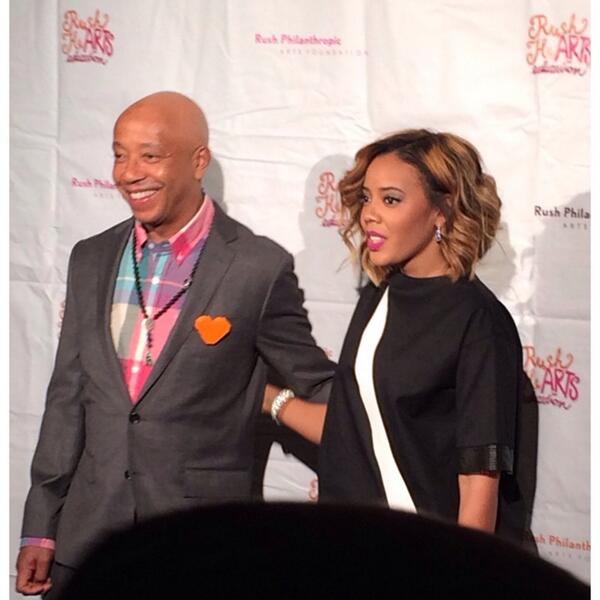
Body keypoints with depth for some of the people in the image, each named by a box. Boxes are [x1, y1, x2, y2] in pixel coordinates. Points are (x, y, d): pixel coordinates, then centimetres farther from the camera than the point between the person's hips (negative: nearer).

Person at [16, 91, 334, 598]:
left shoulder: (261, 268, -7)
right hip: (87, 539, 4)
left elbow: (319, 387, 3)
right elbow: (68, 396, 11)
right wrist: (40, 531, 9)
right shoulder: (91, 260, 8)